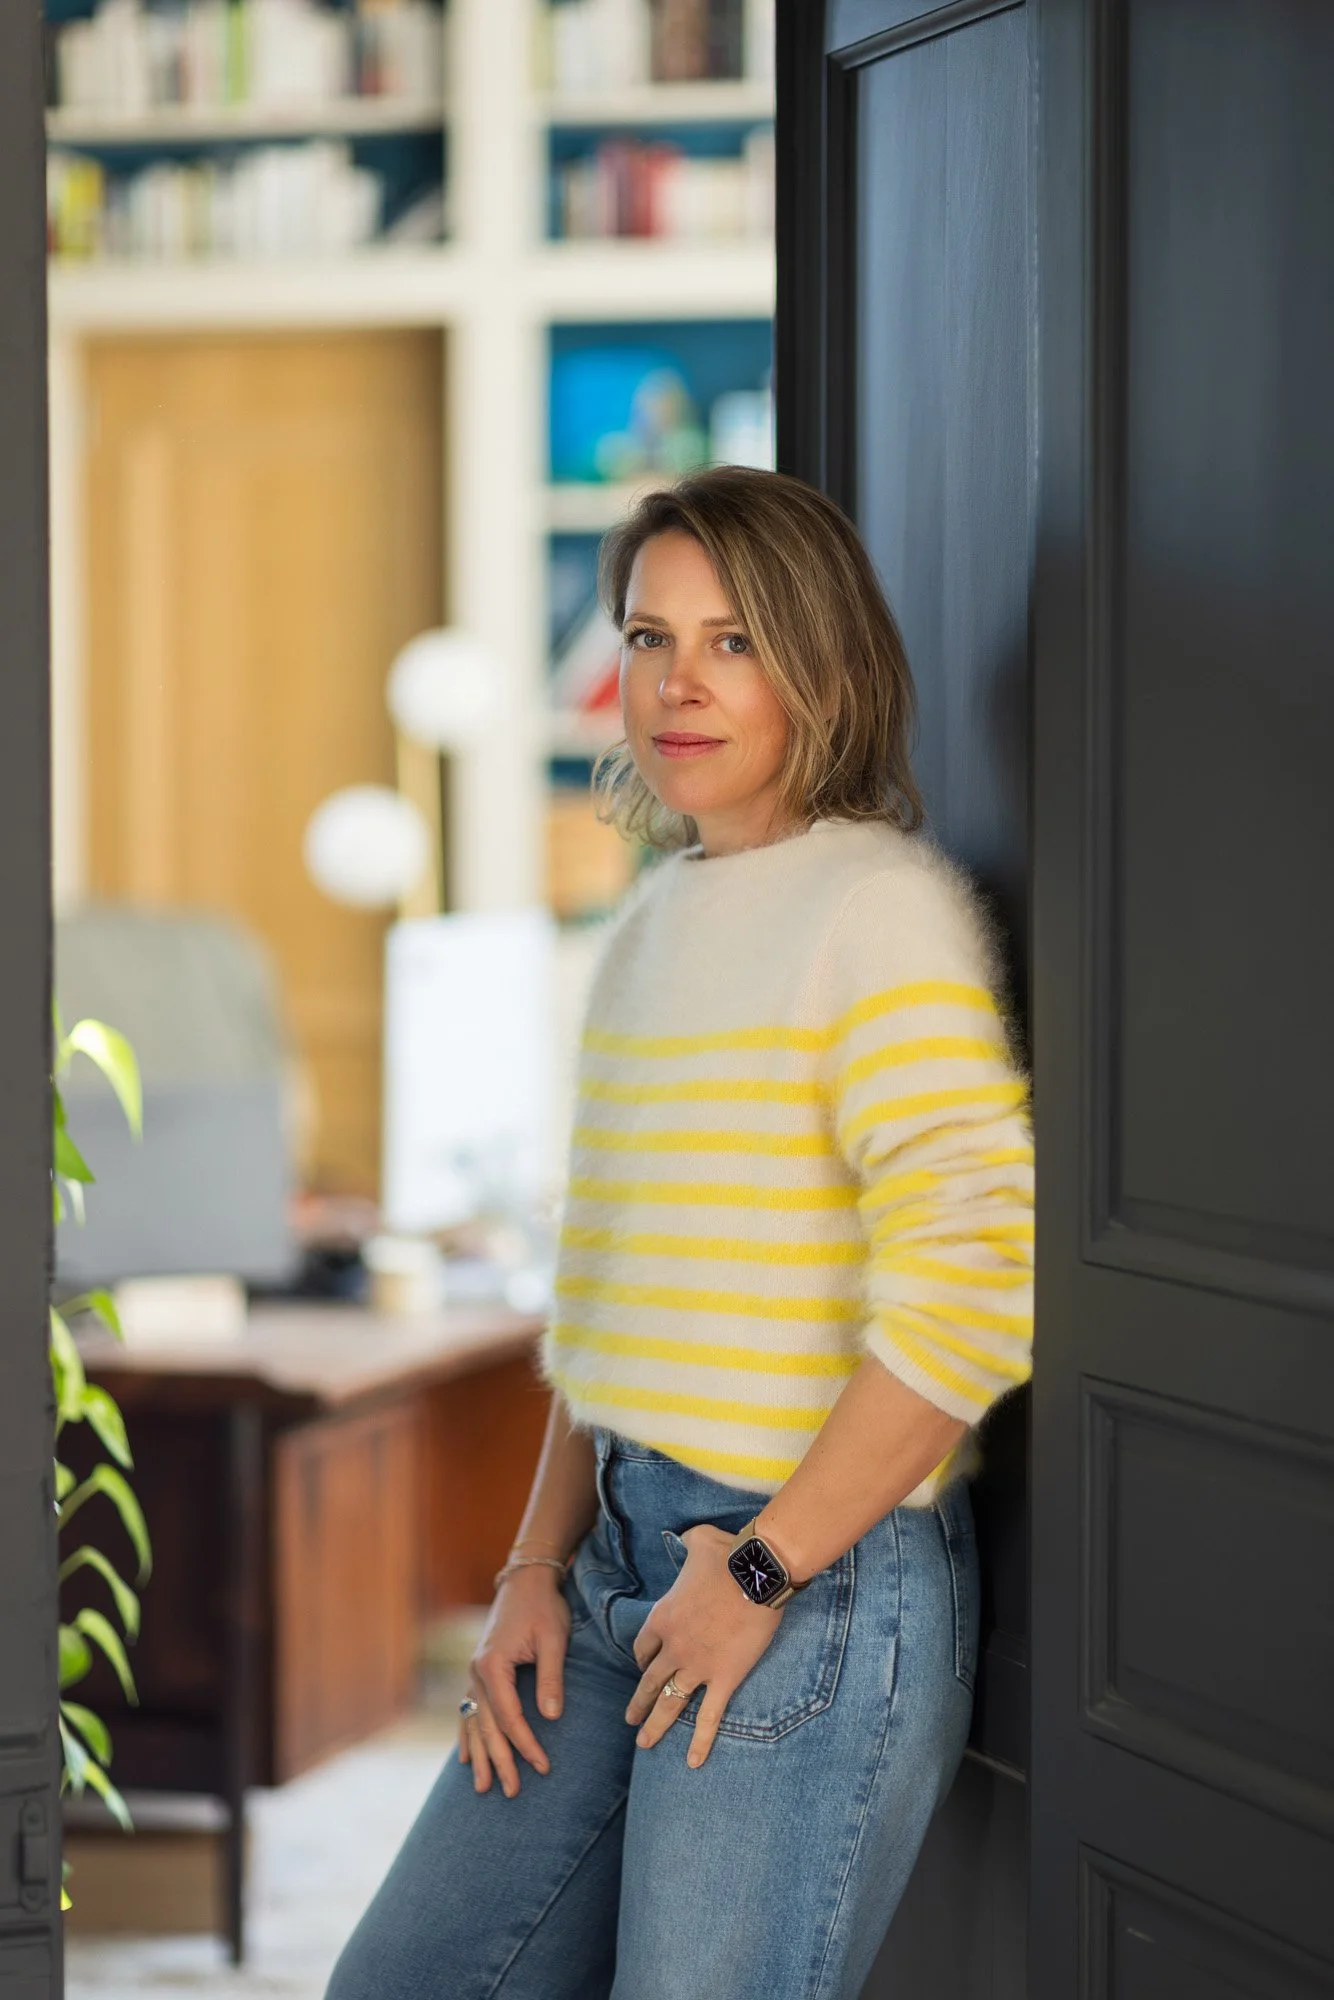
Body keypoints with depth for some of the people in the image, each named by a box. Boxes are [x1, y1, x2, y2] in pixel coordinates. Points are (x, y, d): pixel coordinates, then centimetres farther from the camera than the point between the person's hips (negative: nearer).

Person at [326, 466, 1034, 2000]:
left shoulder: (882, 906, -12)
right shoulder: (653, 923, 14)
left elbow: (974, 1295, -20)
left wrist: (761, 1572, -15)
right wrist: (538, 1566, 10)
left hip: (821, 1581, -8)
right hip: (627, 1552, 8)